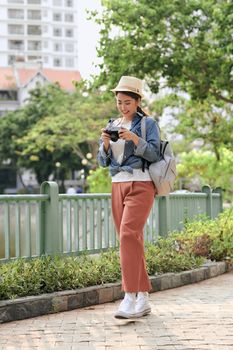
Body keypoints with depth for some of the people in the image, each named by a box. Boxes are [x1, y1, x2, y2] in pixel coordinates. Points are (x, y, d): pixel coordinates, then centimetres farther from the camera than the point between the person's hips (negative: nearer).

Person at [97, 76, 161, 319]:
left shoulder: (148, 123, 2)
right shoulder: (111, 126, 16)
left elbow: (154, 154, -7)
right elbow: (103, 162, 14)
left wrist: (135, 139, -20)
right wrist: (105, 144, -5)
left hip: (140, 185, -6)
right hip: (118, 186, 6)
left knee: (128, 235, -20)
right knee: (131, 241, 5)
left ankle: (130, 298, -23)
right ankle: (143, 300, 9)